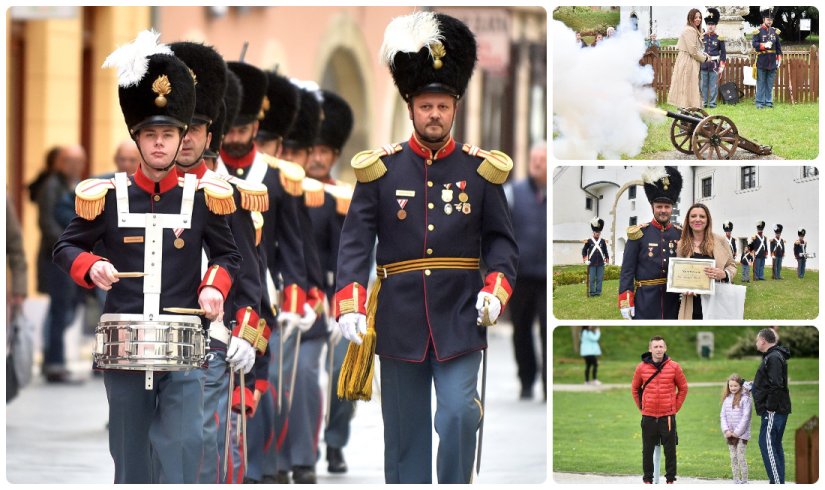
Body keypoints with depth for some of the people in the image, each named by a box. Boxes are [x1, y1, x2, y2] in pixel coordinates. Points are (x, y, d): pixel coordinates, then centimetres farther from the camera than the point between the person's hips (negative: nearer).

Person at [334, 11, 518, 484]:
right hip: (400, 321, 1)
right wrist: (350, 305, -16)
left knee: (460, 414, -15)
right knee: (405, 431, 6)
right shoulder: (380, 169, 1)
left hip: (461, 319, 0)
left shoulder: (481, 170, 3)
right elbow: (355, 243, -3)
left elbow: (501, 241, 6)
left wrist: (496, 290, -14)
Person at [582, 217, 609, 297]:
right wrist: (584, 258, -2)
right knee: (592, 279, -1)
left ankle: (598, 291, 9)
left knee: (599, 278, 4)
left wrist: (607, 259, 10)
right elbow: (584, 250, 8)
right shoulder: (589, 241, 1)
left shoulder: (603, 242, 6)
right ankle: (592, 292, 3)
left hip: (600, 264, 2)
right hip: (592, 264, -2)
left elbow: (605, 251, 13)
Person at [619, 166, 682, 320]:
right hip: (645, 300, -3)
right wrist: (625, 302, -10)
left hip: (673, 301, 3)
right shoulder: (638, 234, -3)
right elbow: (627, 270, -4)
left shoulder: (680, 234, 7)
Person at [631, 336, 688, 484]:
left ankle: (670, 479, 9)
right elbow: (635, 388, 13)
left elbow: (683, 388, 8)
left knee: (670, 450, 2)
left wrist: (675, 408, 4)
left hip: (668, 417, -1)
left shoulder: (674, 367, -1)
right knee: (647, 451, 5)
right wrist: (641, 407, 7)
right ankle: (647, 479, 12)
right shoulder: (642, 367, 1)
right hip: (648, 417, 1)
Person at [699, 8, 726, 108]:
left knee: (714, 85, 0)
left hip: (714, 65, -2)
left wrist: (721, 66, -3)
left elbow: (723, 53, 3)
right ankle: (704, 102, 13)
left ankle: (712, 103, 7)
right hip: (703, 65, 2)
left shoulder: (719, 38, 2)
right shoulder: (701, 37, 7)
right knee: (703, 85, 6)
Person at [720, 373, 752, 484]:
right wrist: (726, 430, -5)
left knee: (741, 457, -6)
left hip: (741, 434, -5)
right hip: (730, 434, 5)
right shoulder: (727, 399, 8)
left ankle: (744, 481, -1)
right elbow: (723, 415, 8)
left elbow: (745, 417, -11)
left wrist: (737, 432, -13)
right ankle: (736, 481, 13)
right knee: (733, 458, 8)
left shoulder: (745, 398, -8)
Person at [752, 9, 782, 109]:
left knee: (770, 84, 7)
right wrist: (764, 45, -24)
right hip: (762, 62, -4)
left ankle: (769, 102, 13)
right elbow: (754, 44, -10)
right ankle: (760, 102, 5)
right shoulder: (758, 31, -3)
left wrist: (779, 59, 7)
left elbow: (778, 47, 12)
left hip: (772, 62, 4)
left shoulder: (775, 31, 9)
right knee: (761, 83, 0)